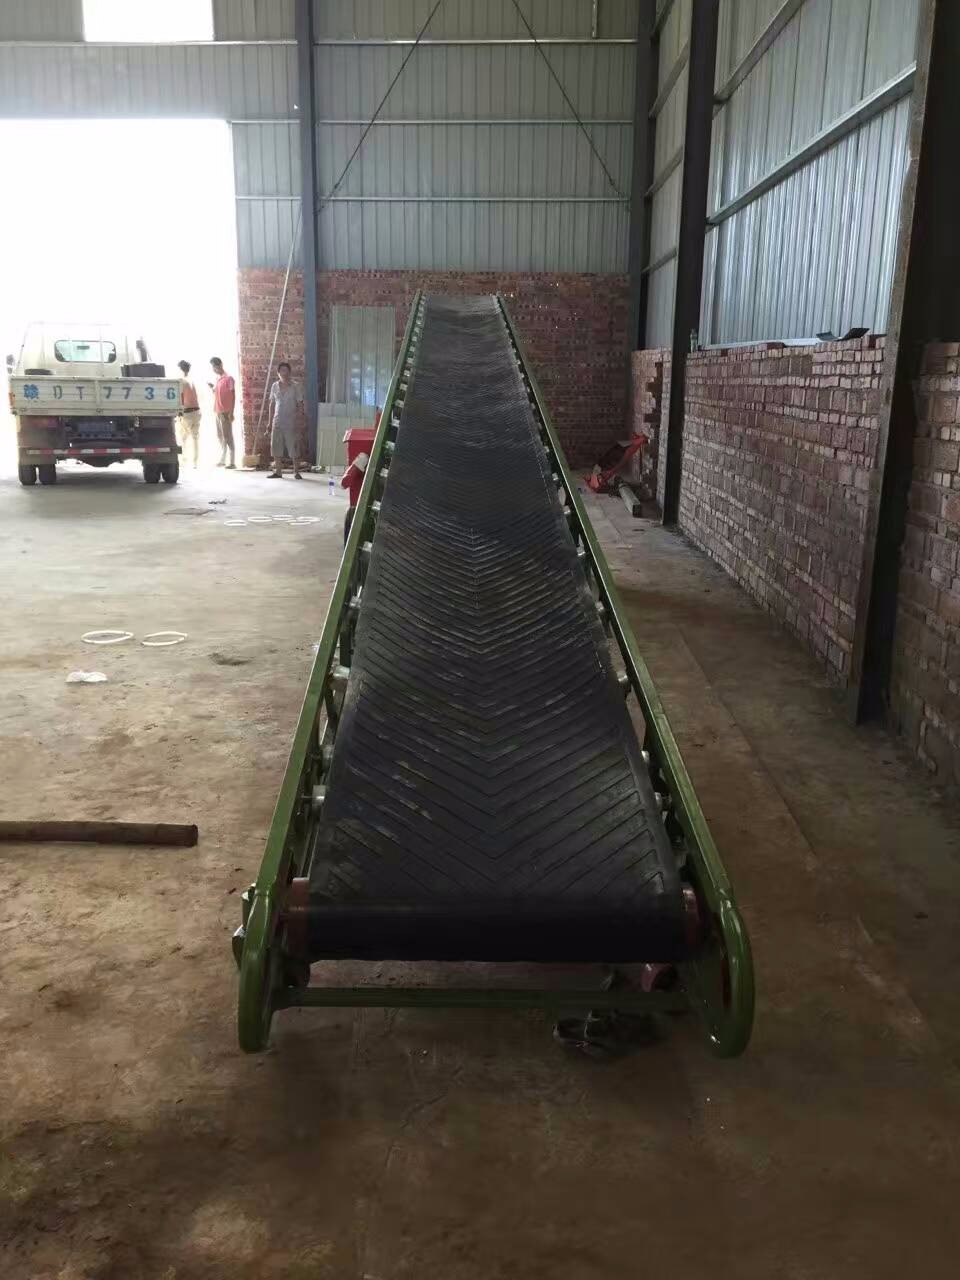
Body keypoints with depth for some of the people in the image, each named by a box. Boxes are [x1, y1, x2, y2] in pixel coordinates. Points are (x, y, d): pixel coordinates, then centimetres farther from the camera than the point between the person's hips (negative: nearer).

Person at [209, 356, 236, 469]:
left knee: (228, 437, -8)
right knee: (220, 437, 14)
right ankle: (222, 460, 24)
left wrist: (231, 412, -18)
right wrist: (212, 387, 4)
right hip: (218, 412, 8)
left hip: (225, 412, -8)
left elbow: (233, 396, -12)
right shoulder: (217, 379, 16)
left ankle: (232, 463, -7)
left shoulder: (228, 378, -9)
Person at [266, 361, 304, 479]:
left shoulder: (294, 387, -3)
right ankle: (278, 472, 13)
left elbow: (300, 404, -2)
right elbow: (272, 404, 12)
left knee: (293, 447, -4)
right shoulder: (275, 386, 7)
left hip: (290, 422, -4)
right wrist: (270, 421, 10)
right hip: (277, 421, 4)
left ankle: (296, 472, 4)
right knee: (276, 447, 5)